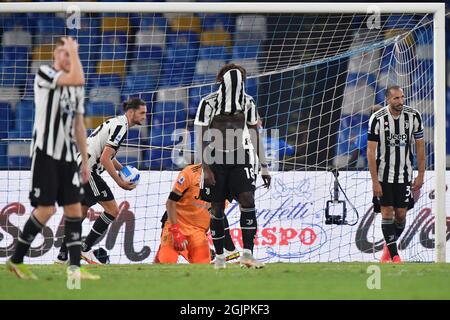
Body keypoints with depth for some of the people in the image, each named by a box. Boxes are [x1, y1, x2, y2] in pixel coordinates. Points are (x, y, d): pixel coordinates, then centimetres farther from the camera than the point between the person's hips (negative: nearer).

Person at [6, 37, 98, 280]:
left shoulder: (77, 88, 15)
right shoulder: (44, 74, -8)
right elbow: (77, 79, -25)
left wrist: (85, 160, 15)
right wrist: (73, 51, -13)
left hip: (67, 156, 7)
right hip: (45, 153, -7)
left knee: (74, 209, 0)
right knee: (46, 209, -9)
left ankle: (74, 268, 0)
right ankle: (16, 260, 5)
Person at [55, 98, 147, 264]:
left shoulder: (115, 123, 19)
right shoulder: (121, 126, -14)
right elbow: (104, 159, -20)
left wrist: (123, 169, 15)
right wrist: (120, 182, -14)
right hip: (87, 170, -10)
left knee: (80, 214, 16)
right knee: (113, 210, -8)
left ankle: (62, 257, 19)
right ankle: (86, 249, -5)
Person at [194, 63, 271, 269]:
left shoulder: (247, 102, 3)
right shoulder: (209, 103, -9)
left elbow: (255, 135, 10)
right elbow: (201, 138, -8)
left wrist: (263, 167, 9)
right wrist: (206, 169, -15)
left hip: (240, 157, 2)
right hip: (216, 159, -2)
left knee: (247, 200, -16)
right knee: (217, 209, 2)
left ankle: (247, 254, -17)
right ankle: (219, 256, 17)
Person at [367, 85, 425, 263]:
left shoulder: (413, 116, -6)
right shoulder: (377, 119, -13)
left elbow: (420, 147, 3)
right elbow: (371, 151, -11)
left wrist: (420, 175, 0)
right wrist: (375, 181, -14)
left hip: (405, 174, 2)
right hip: (384, 175, -2)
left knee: (401, 214, 4)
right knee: (387, 213, -7)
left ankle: (388, 247, 28)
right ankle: (394, 255, -2)